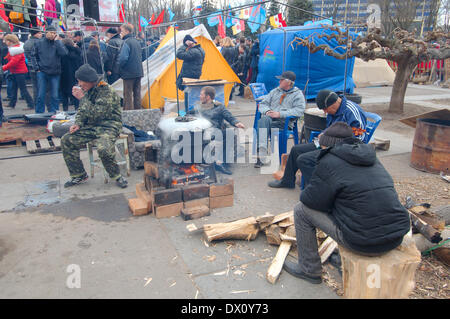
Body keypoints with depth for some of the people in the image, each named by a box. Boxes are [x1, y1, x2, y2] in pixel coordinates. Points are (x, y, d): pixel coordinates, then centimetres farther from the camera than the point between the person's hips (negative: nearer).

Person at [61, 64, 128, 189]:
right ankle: (79, 175, 9)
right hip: (91, 126, 8)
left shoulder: (107, 92, -17)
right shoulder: (87, 90, 9)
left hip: (108, 126, -8)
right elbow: (82, 111, 19)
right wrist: (78, 124, 0)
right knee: (66, 140, -3)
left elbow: (96, 114, -25)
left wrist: (82, 98, -20)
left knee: (103, 149, -35)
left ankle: (116, 175, -8)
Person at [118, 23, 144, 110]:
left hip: (129, 73, -7)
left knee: (128, 95, -3)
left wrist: (119, 66, -4)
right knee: (137, 94, 12)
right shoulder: (136, 41, 13)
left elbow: (123, 58, -19)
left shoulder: (126, 42, -12)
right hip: (139, 72, 8)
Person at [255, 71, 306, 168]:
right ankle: (262, 152, -41)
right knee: (264, 119, -33)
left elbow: (299, 111, -8)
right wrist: (267, 111, -3)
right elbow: (263, 104, 22)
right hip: (268, 118, 4)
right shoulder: (275, 91, 25)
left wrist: (280, 114, -16)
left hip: (284, 122, -4)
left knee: (262, 122, -32)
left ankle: (261, 156, -31)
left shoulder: (298, 94, 8)